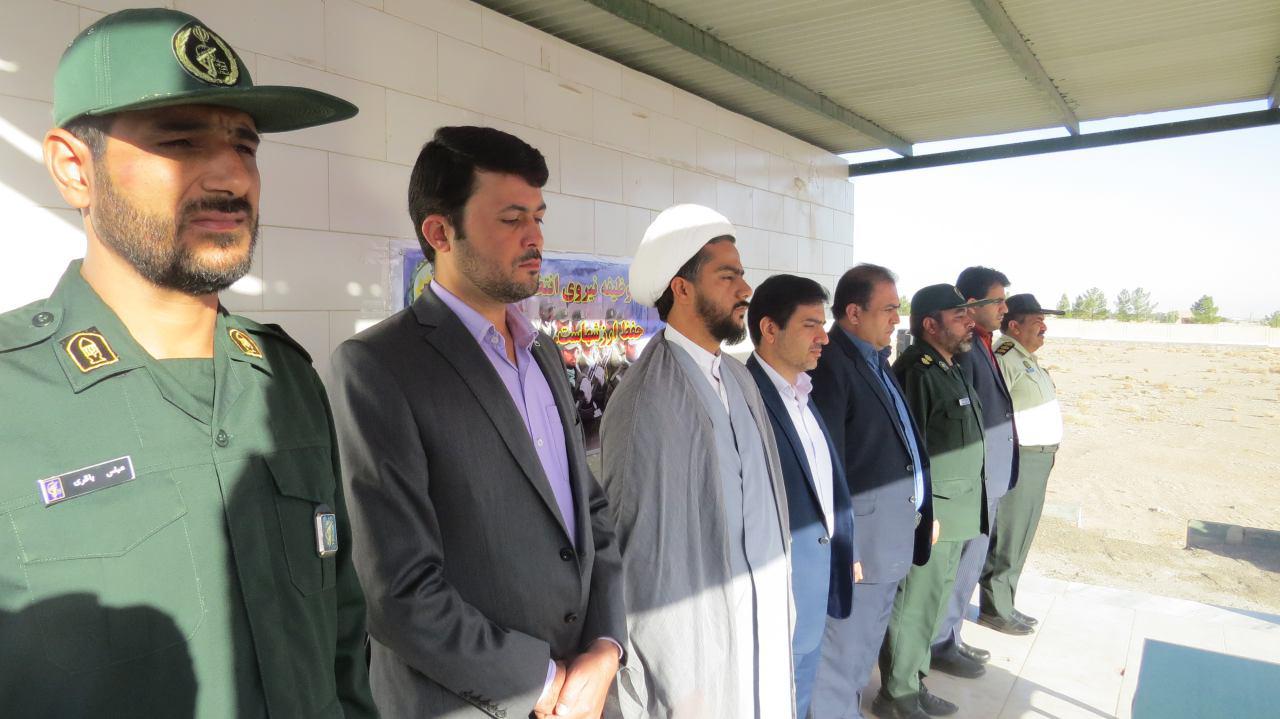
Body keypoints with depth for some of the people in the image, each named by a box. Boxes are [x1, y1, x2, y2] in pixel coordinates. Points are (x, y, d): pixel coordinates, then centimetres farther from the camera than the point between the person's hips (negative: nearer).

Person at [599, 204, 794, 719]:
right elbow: (643, 550, -17)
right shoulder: (648, 402, -21)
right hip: (699, 639, -7)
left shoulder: (739, 378, 3)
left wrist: (781, 597, 9)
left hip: (765, 624, 7)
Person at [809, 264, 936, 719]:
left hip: (891, 531, 9)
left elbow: (902, 443, 14)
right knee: (844, 651, 5)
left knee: (866, 643, 23)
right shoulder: (831, 365, -18)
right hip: (860, 536, -9)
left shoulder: (876, 359, 11)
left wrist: (921, 507, 12)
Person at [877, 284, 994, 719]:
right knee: (914, 605, 1)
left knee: (933, 602, 18)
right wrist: (922, 514, -20)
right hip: (930, 515, -10)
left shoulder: (952, 369, 13)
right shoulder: (917, 372, -17)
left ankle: (913, 684, 32)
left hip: (957, 514, 10)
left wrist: (968, 509, 20)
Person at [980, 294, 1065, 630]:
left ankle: (1004, 603, 26)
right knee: (1005, 538, 0)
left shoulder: (1028, 359, 15)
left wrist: (1047, 453, 20)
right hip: (1017, 460, -10)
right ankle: (995, 608, 12)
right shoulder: (1004, 359, -17)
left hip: (1038, 459, 10)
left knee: (1019, 537, 16)